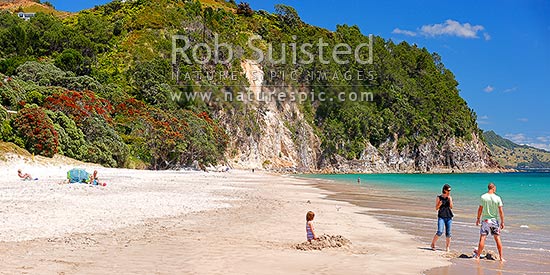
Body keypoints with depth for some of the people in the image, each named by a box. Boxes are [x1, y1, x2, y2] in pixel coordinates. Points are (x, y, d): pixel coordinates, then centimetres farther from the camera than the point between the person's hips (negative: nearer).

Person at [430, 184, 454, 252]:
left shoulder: (450, 198, 8)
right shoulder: (439, 198, 1)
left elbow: (451, 207, -1)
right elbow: (436, 208, 1)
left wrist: (449, 200, -11)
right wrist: (439, 204, -19)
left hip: (449, 217, 3)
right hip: (441, 217, -3)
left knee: (448, 233, 2)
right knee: (440, 232, -15)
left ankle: (447, 247, 13)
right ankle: (433, 243, 5)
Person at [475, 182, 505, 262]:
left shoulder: (483, 197, -6)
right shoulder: (497, 198, -5)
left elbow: (480, 209, -2)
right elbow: (501, 211, -3)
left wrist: (478, 219, 9)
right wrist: (502, 222, 4)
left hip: (485, 220, -1)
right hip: (495, 220, 1)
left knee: (482, 238, 0)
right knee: (497, 238, 8)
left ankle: (477, 256, 2)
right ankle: (501, 257, 12)